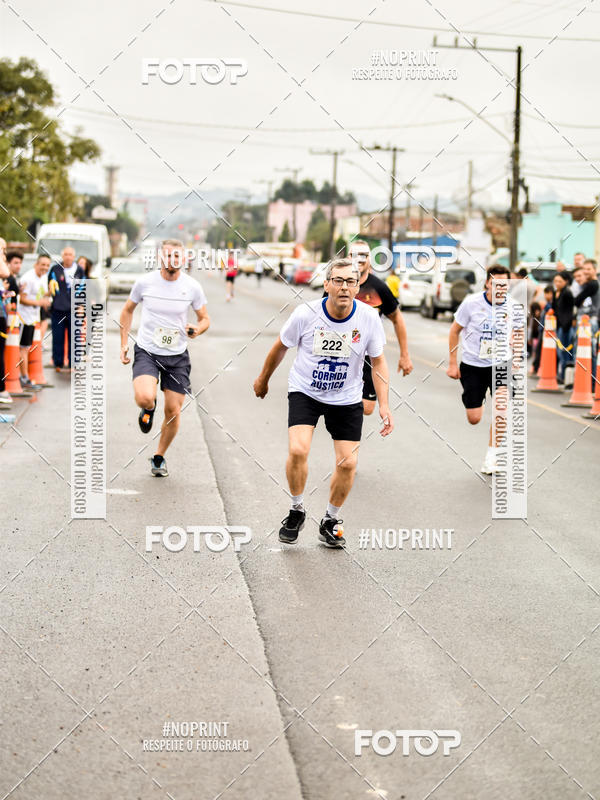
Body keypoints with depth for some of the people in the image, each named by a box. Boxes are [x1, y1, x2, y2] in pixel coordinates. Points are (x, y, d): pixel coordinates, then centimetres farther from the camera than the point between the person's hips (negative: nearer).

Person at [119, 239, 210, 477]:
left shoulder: (192, 287, -4)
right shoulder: (145, 282, -6)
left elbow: (205, 319, 8)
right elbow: (127, 310, 11)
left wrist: (197, 329, -16)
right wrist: (124, 343, 5)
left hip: (177, 355, 2)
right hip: (146, 351, -2)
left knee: (173, 412, 2)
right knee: (144, 398, -28)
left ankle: (159, 457, 27)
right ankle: (148, 409, 12)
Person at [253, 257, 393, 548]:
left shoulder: (369, 318, -14)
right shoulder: (305, 314, -18)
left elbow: (378, 362, -1)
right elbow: (281, 347, 1)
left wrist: (384, 405, -11)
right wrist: (263, 379, 15)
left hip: (346, 399, 2)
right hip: (305, 392, -2)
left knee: (348, 463, -3)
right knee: (298, 450, -22)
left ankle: (330, 521, 22)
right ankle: (297, 511, 4)